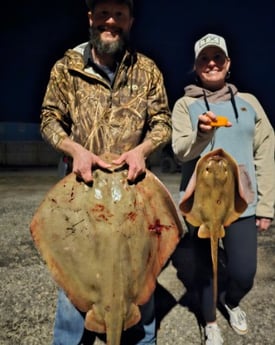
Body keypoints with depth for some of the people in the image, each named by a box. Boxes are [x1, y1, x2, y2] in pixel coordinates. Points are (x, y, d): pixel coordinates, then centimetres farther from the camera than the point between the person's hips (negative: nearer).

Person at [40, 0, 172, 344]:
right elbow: (50, 119, 3)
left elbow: (163, 122, 4)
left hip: (132, 185, 1)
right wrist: (74, 148, -17)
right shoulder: (66, 67, 0)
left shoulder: (147, 70, 3)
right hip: (83, 185, -1)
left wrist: (142, 149, -17)